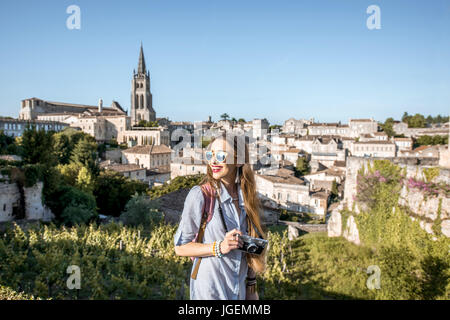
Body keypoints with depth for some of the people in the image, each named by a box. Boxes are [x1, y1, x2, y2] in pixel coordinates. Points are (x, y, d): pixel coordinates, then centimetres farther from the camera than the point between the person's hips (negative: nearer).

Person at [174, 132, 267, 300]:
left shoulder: (246, 197, 0)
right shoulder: (199, 195, -15)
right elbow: (180, 247, -12)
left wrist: (251, 287, 9)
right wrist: (219, 248, -23)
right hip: (209, 291, -4)